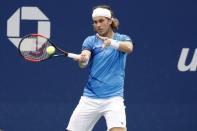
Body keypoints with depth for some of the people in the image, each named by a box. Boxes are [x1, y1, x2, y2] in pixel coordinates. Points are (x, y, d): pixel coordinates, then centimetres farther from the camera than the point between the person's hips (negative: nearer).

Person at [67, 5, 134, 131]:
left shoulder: (122, 39, 2)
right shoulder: (91, 41, 4)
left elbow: (129, 47, -22)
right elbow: (83, 63, -14)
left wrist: (112, 43, -43)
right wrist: (82, 60, -39)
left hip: (113, 97, -2)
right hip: (90, 98, 2)